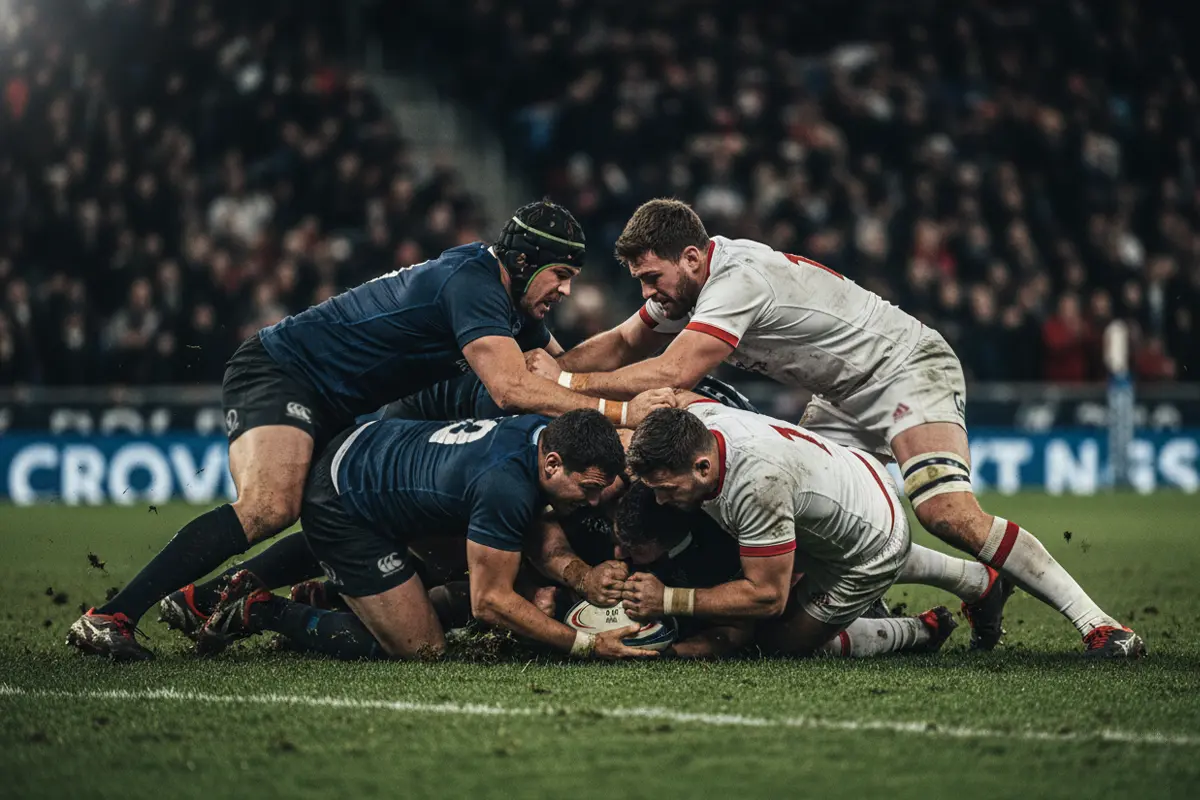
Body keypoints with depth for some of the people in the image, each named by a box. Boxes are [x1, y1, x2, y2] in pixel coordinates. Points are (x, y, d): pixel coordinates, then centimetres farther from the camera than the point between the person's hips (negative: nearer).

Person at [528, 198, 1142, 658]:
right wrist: (544, 367, -4)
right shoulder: (685, 278, 1)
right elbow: (624, 344, 13)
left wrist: (566, 382, -28)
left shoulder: (739, 279, -28)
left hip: (907, 368, -10)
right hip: (846, 398, 10)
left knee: (946, 512, -28)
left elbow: (670, 375, -36)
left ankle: (1095, 621, -24)